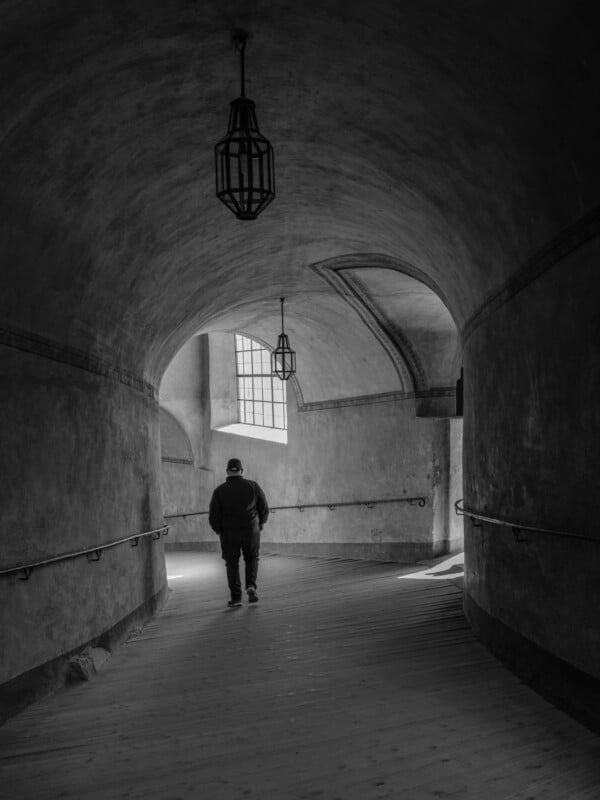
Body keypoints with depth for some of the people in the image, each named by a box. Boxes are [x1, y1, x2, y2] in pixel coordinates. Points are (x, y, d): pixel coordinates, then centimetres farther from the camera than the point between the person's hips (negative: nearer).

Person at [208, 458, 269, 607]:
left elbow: (213, 517, -8)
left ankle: (236, 598, 13)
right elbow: (264, 509, 0)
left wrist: (219, 531, 10)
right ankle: (251, 586, 3)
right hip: (251, 532, 1)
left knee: (232, 564, 16)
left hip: (229, 534, -1)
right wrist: (260, 523, 18)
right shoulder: (253, 486, -6)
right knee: (252, 559, 23)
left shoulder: (219, 491, -8)